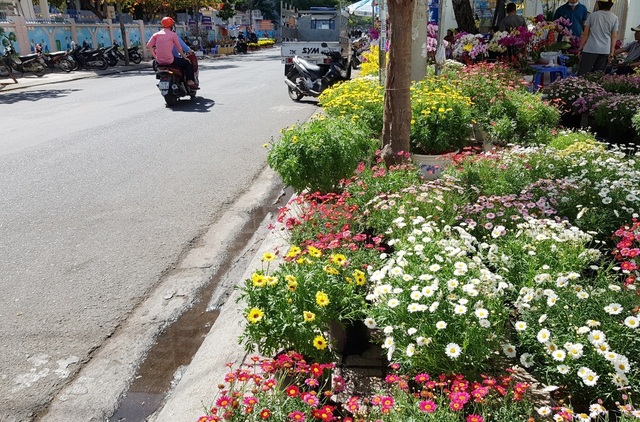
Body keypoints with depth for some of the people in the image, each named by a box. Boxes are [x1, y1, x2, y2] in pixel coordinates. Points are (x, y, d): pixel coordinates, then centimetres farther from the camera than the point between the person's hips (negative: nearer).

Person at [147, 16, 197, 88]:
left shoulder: (156, 34, 8)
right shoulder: (173, 34, -3)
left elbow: (149, 46, 4)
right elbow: (179, 48, 0)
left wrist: (155, 56, 14)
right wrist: (184, 57, 15)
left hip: (159, 61, 5)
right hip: (170, 60, -5)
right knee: (187, 63, 14)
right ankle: (190, 81, 8)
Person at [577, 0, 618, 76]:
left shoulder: (592, 15, 0)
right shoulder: (614, 18, 4)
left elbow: (585, 34, 1)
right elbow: (614, 37, 3)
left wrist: (581, 48, 9)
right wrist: (611, 53, 6)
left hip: (590, 49, -2)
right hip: (605, 50, 2)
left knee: (582, 73, -1)